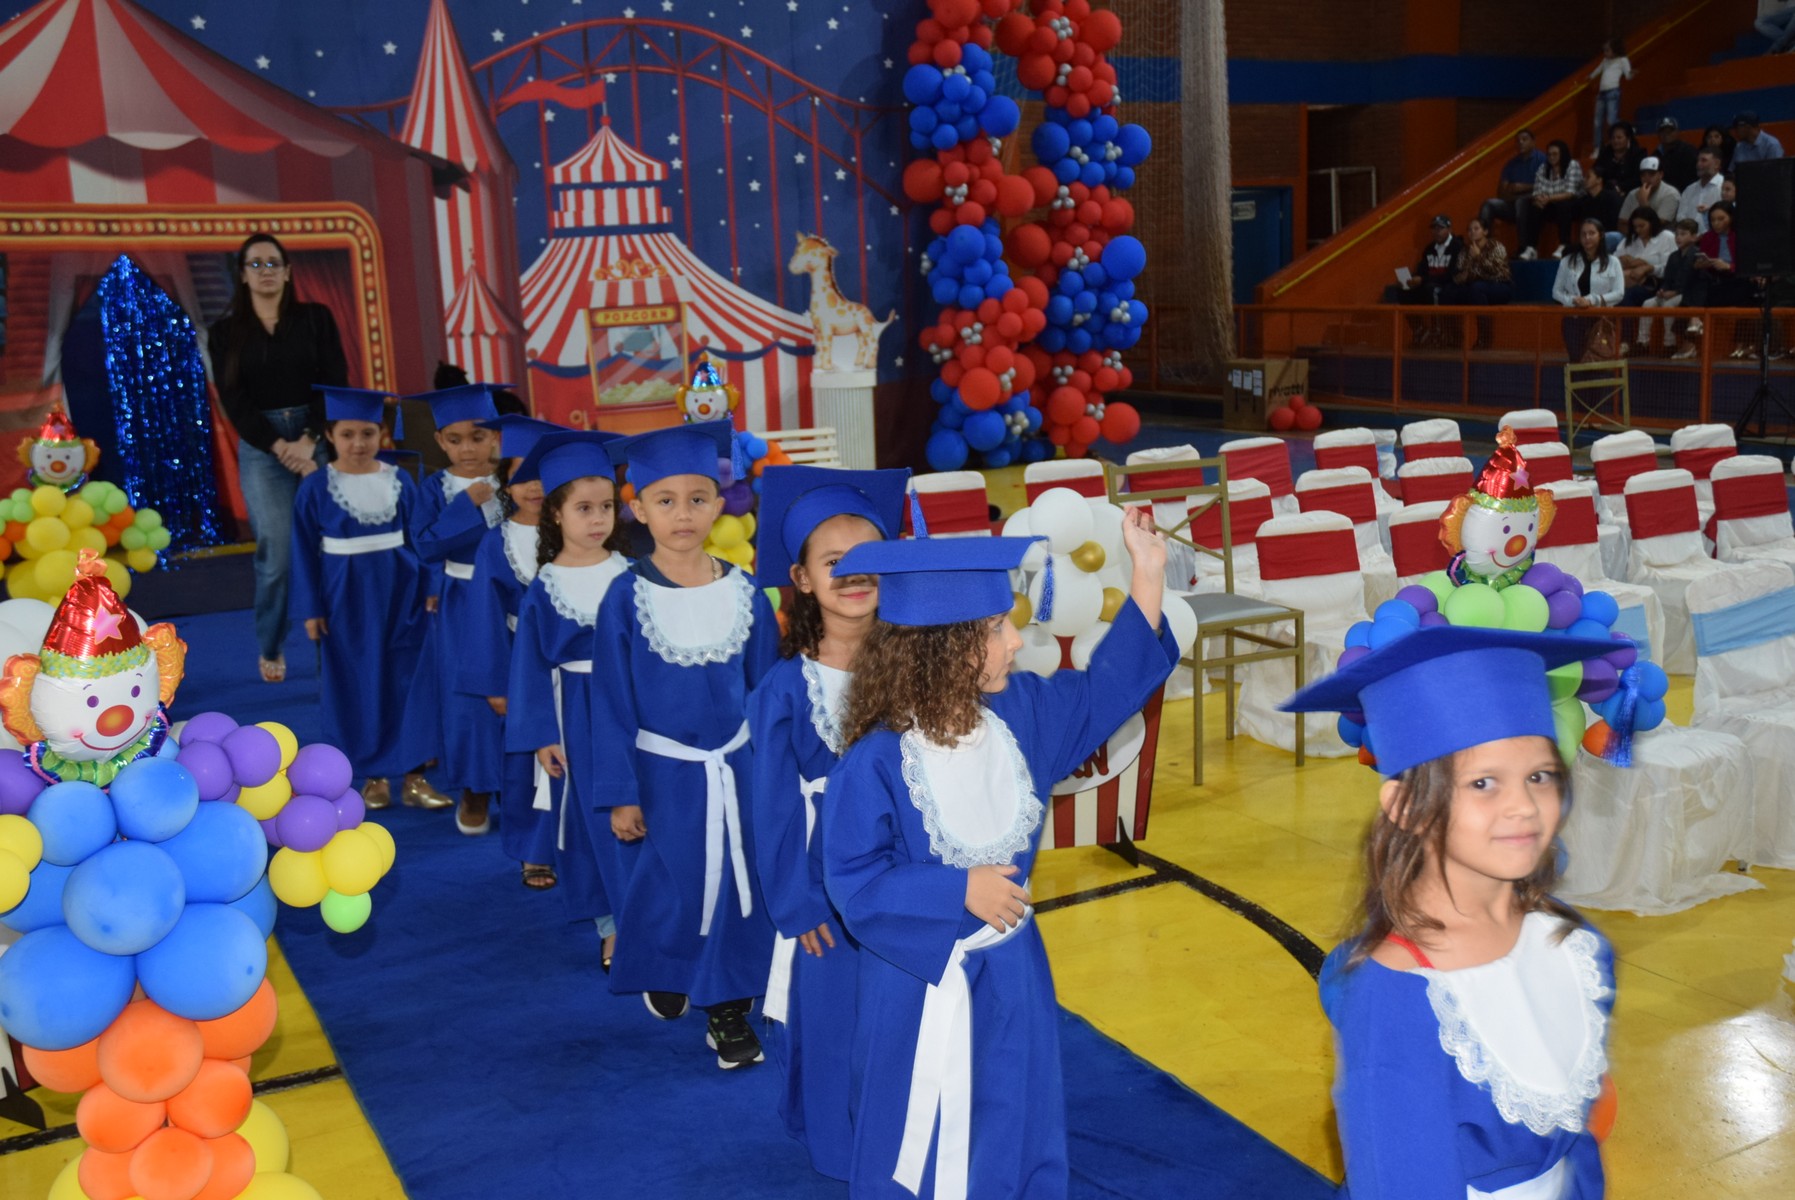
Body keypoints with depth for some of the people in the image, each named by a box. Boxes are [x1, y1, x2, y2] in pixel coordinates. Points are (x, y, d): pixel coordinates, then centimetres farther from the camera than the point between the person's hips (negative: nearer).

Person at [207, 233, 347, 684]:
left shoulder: (316, 318, 7)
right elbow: (234, 401, 0)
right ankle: (270, 648, 12)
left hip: (320, 438, 0)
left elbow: (336, 382, -2)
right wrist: (281, 448, -11)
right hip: (261, 448, 0)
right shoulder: (225, 332, 7)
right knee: (278, 550, -8)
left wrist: (309, 439, -13)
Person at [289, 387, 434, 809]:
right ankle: (373, 776, 19)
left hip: (398, 594, 2)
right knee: (356, 687, 7)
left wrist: (429, 590, 1)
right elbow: (305, 551, -4)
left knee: (408, 682, 4)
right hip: (345, 598, -2)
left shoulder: (399, 481, -1)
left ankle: (413, 777, 13)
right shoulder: (315, 487, -7)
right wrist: (310, 607, -6)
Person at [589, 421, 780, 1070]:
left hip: (738, 767, 2)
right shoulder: (626, 601, -10)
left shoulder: (745, 593, -4)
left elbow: (766, 688, 4)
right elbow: (612, 702, -6)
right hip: (666, 772, -2)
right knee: (673, 888, 11)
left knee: (738, 882, 6)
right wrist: (620, 793, -6)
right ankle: (667, 973, 41)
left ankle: (728, 1006, 22)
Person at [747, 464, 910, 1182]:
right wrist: (796, 902, -5)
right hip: (828, 877, -1)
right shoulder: (785, 689, -11)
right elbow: (776, 804, -5)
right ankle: (839, 1146, 34)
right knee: (832, 1018, 11)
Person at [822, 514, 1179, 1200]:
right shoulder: (876, 762, -25)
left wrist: (1148, 575, 0)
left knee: (1017, 1127, 20)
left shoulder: (1021, 710, -7)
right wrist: (960, 891, -23)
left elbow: (1102, 691, 6)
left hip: (1011, 969, 6)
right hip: (921, 981, -5)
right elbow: (855, 880, -19)